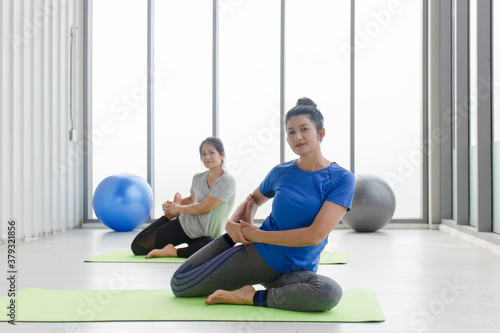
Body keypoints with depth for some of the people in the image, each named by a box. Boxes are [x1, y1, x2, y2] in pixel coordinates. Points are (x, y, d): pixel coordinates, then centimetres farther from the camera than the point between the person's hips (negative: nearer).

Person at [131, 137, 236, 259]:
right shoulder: (198, 178, 0)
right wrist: (170, 205, 6)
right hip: (185, 224, 4)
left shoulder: (227, 182, -19)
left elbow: (203, 208, -22)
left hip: (207, 235, -4)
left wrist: (177, 208, -8)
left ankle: (173, 252, -23)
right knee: (137, 246, 5)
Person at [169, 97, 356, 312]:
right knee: (179, 284, 6)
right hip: (254, 255, 3)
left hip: (295, 269, -3)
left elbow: (314, 236, -21)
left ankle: (249, 297, -20)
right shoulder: (281, 173, -1)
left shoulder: (341, 179, -13)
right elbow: (254, 200, 20)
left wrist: (256, 234, -15)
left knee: (330, 293, -37)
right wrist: (232, 224, -2)